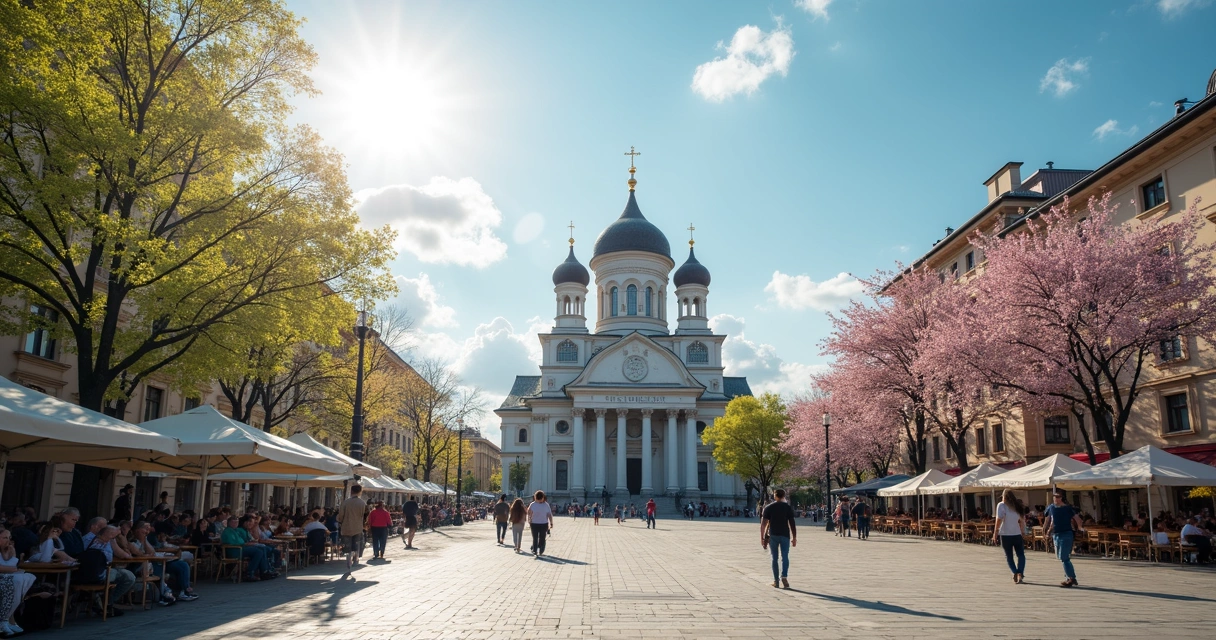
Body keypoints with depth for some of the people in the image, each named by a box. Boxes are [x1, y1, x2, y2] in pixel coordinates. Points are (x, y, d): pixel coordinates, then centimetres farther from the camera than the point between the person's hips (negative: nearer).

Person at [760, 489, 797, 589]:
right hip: (785, 535, -1)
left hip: (773, 535, 1)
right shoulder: (788, 507, 2)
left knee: (774, 558, 8)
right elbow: (792, 524, -2)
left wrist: (762, 537, 0)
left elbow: (763, 524, -2)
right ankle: (784, 576, -18)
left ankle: (776, 581, 8)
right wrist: (794, 538, 2)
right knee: (785, 557, 2)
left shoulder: (768, 508, 4)